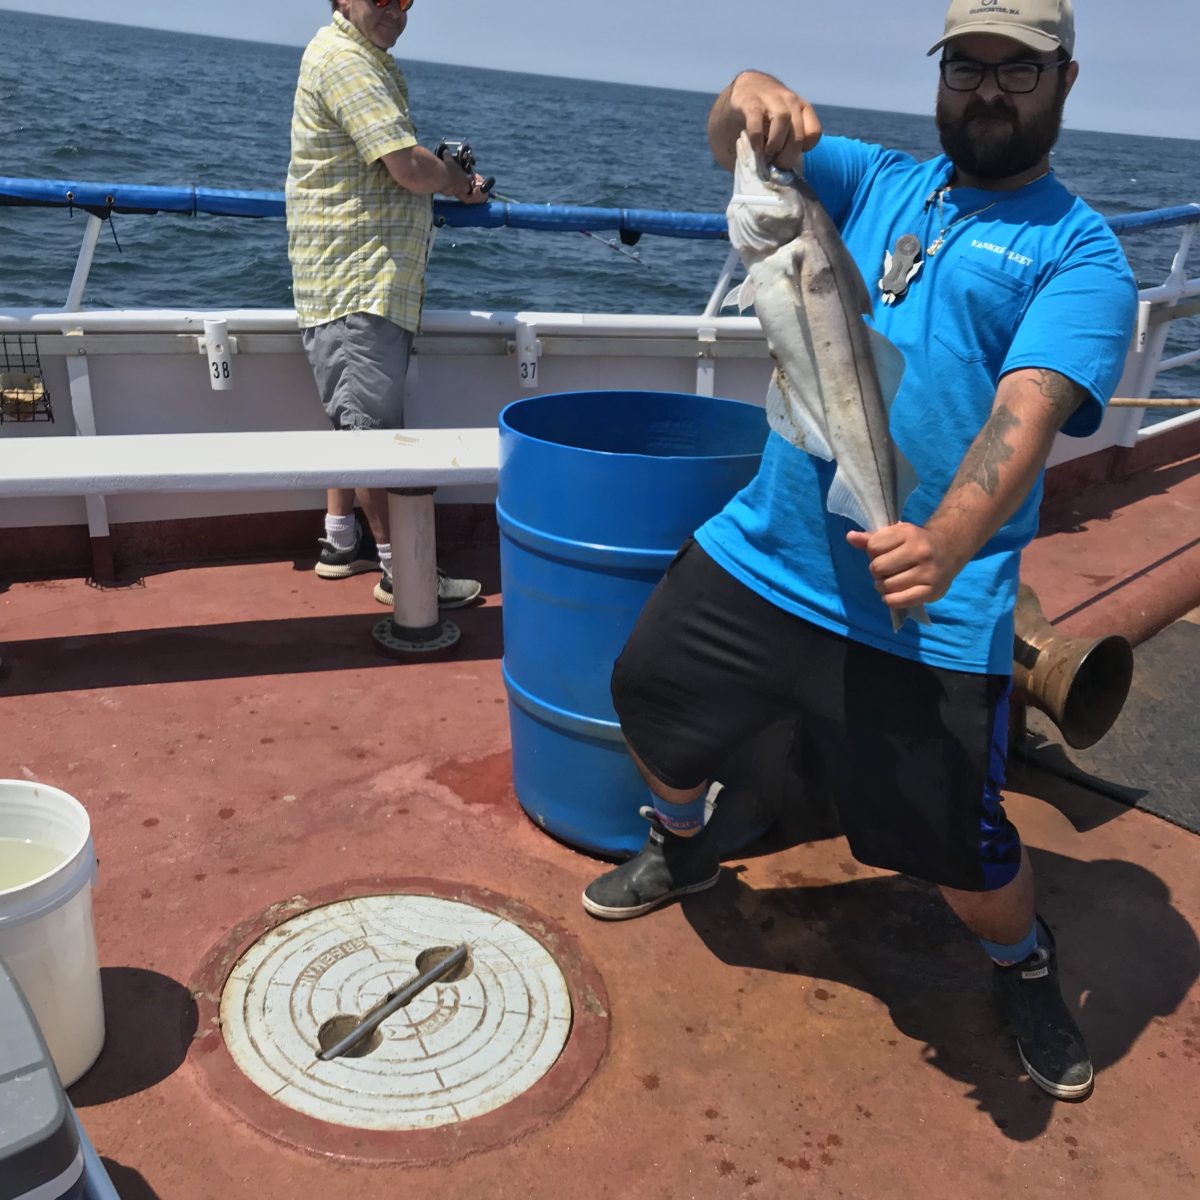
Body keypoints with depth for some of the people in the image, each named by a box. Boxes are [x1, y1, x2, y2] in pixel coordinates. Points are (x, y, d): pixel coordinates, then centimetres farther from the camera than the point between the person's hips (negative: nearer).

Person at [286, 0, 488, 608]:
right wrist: (453, 179, 0)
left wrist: (451, 177, 12)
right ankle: (400, 569, -2)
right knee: (375, 424, -8)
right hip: (356, 281, -11)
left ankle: (341, 541, 25)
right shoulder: (344, 59, -14)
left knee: (355, 417, 15)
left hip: (367, 278, 11)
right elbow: (411, 168, -21)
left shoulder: (368, 59, 20)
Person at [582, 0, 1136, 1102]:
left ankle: (1026, 970, 35)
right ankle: (683, 850, 48)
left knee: (960, 848, -1)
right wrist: (751, 97, -23)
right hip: (764, 553, 5)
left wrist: (948, 539, -36)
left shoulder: (1080, 252, -2)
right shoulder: (878, 182, 12)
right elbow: (735, 143, 1)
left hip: (928, 615, -4)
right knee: (649, 693, 16)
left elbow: (1026, 414, -18)